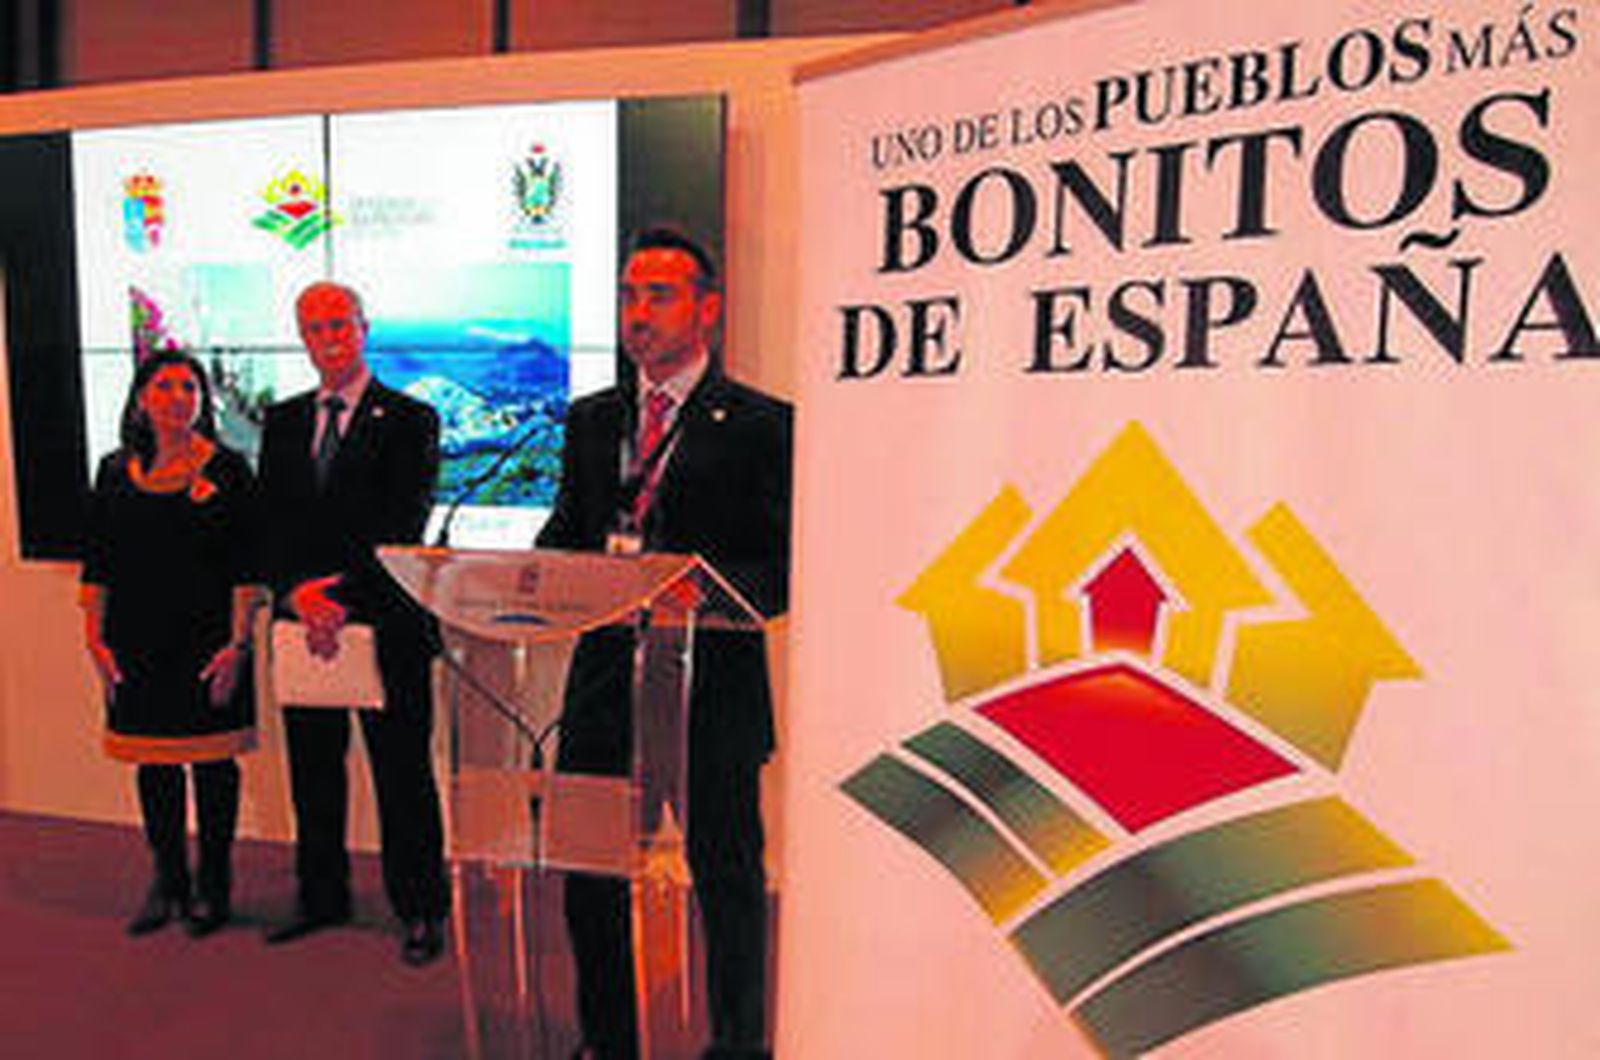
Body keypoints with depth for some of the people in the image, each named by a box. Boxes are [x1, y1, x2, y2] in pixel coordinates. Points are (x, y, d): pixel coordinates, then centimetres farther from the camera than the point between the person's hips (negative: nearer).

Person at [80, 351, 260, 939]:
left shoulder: (227, 470, -3)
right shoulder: (116, 471, 7)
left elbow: (245, 568, -6)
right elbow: (97, 564, 10)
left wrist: (238, 642, -12)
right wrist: (95, 637, 3)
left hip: (207, 640, -3)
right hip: (138, 641, 3)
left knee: (212, 759, 4)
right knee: (153, 761, 10)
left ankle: (214, 886, 18)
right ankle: (167, 882, 26)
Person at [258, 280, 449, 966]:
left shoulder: (410, 420, -2)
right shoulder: (282, 423, 14)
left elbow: (401, 527, -11)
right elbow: (272, 524, 6)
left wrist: (339, 594, -19)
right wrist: (298, 596, -11)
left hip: (386, 626, -5)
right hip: (303, 623, 5)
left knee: (402, 774, 3)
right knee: (313, 771, 15)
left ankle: (420, 909, 17)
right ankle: (322, 896, 33)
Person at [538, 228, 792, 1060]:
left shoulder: (762, 425, -4)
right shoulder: (591, 419, 14)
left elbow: (784, 570, -9)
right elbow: (564, 534, 15)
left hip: (712, 686, -4)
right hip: (604, 680, 5)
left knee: (726, 875, 10)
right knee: (589, 871, 14)